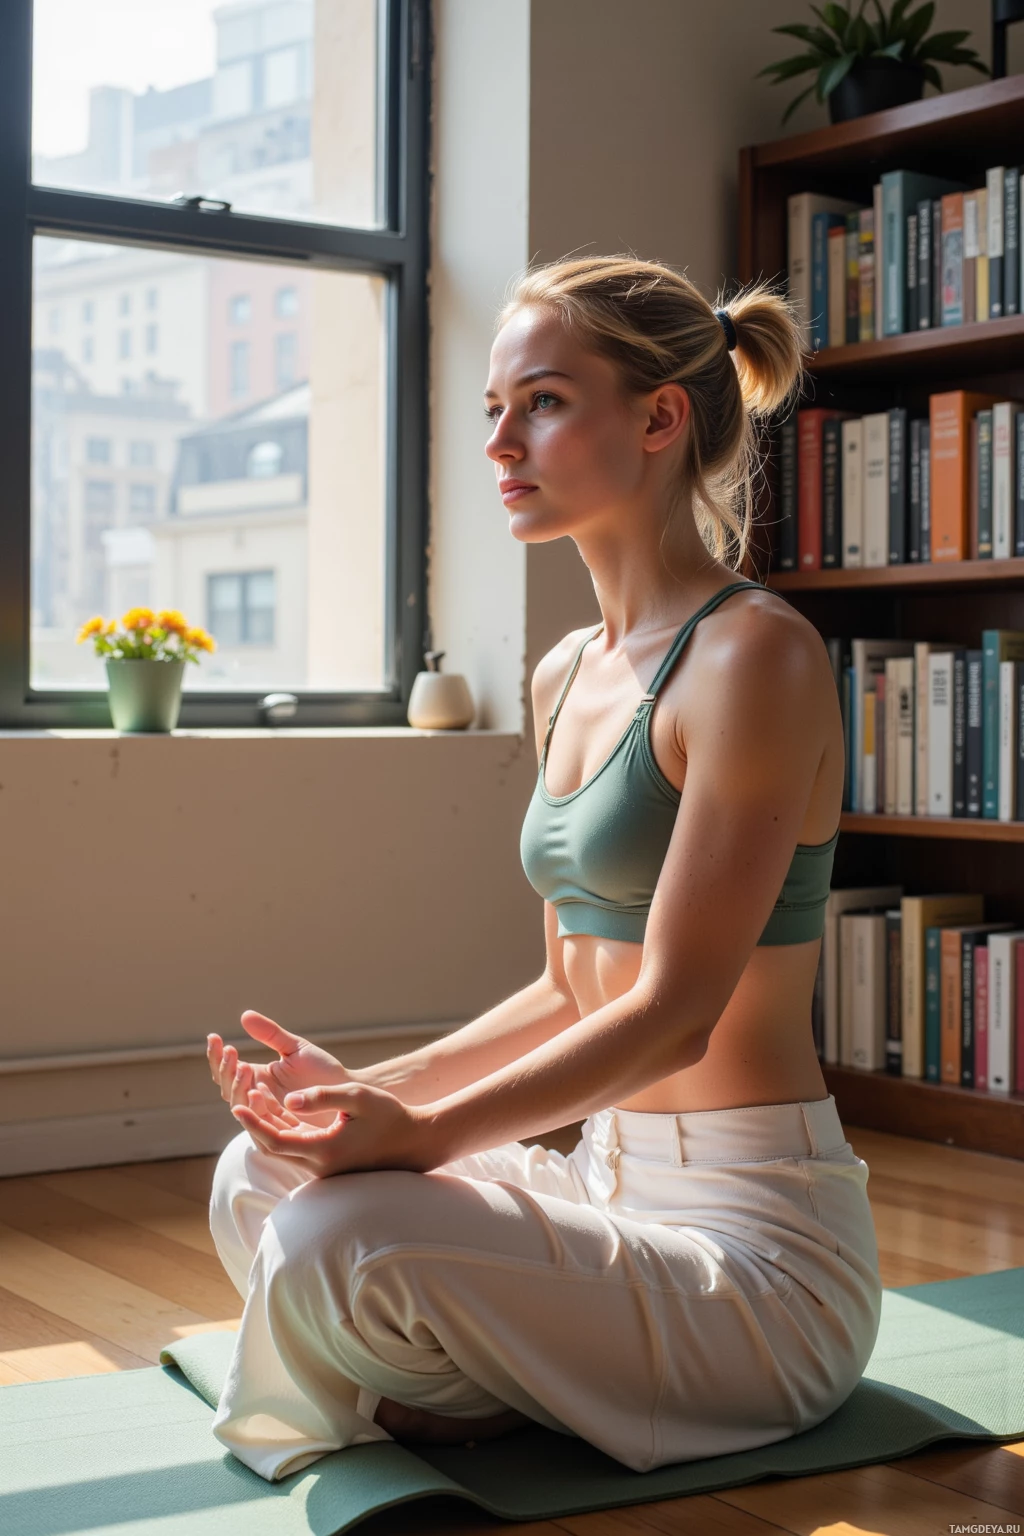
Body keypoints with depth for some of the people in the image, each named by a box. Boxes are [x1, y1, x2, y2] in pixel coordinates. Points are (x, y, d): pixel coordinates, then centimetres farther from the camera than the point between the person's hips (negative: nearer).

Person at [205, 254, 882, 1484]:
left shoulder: (754, 656, -16)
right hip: (617, 1183, 8)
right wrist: (369, 1088, 2)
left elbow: (676, 1011, -19)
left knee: (335, 1237, -24)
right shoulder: (565, 677, 11)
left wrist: (428, 1131, -25)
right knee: (259, 1178, 0)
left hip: (758, 1237, -8)